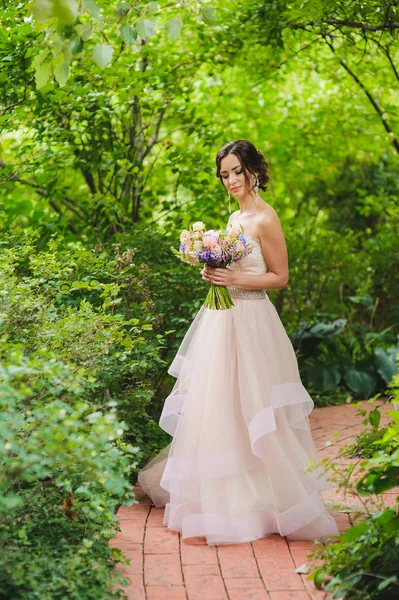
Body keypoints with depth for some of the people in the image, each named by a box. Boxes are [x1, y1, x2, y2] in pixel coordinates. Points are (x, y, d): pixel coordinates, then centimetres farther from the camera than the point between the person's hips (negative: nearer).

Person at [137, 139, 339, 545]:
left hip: (250, 323, -8)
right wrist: (213, 273, 3)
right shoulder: (234, 218, 15)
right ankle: (223, 495, 23)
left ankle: (262, 499, 7)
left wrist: (235, 278, -19)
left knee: (249, 414, -5)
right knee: (217, 410, 12)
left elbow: (279, 277, -10)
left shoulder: (265, 218, -10)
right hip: (223, 321, 9)